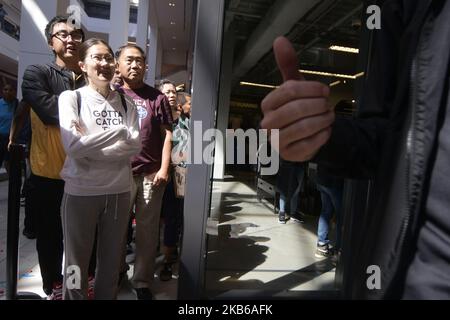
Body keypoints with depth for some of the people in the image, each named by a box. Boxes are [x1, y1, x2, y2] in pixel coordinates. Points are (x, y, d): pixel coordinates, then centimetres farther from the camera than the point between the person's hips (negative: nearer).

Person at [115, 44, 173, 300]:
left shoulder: (157, 97, 5)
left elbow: (167, 135, 2)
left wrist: (164, 169, -6)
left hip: (151, 173, -1)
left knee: (148, 230, 6)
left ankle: (143, 281, 22)